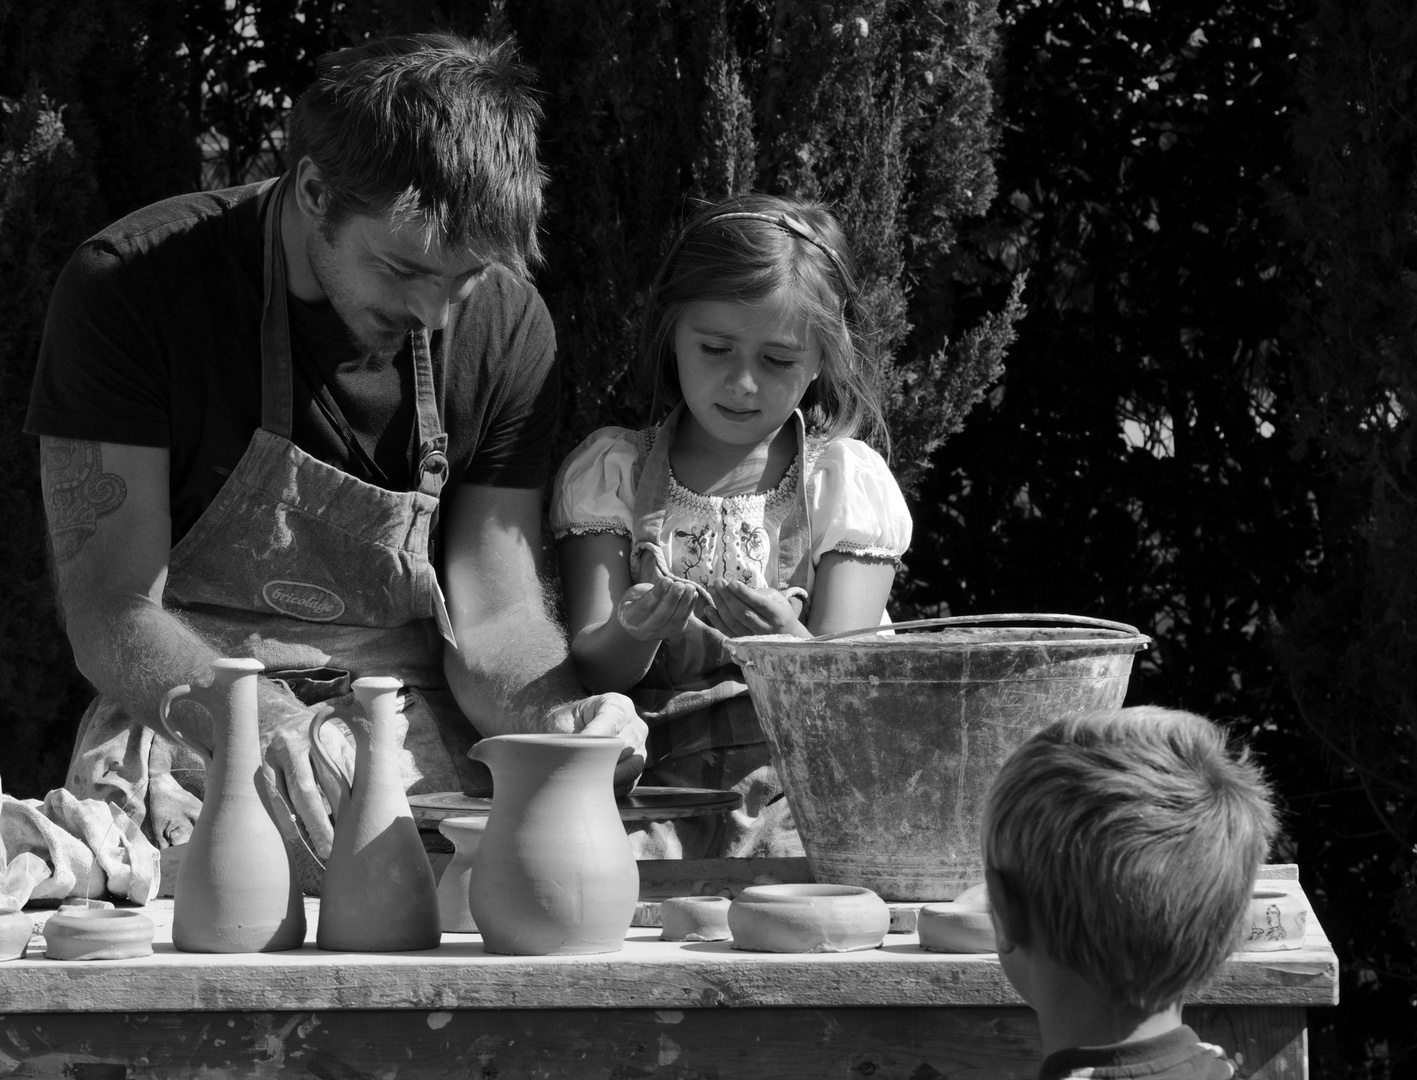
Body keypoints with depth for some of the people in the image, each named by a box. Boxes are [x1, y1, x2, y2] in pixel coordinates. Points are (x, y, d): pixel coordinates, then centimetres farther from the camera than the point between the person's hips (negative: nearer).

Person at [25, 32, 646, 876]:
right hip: (188, 736, -4)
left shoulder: (506, 324, 0)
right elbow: (114, 622, -14)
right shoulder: (129, 289, -12)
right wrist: (258, 721, -34)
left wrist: (557, 718, -22)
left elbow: (493, 623, 2)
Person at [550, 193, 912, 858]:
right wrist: (633, 635, -22)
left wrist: (783, 643, -26)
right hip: (652, 779, -1)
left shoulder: (849, 481, 8)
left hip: (798, 784, 1)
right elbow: (588, 667, 2)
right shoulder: (609, 472, 10)